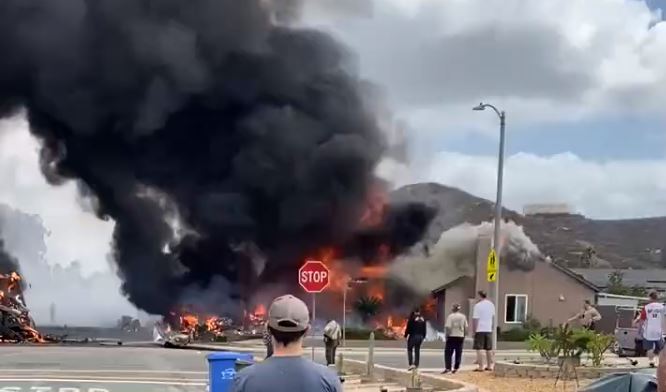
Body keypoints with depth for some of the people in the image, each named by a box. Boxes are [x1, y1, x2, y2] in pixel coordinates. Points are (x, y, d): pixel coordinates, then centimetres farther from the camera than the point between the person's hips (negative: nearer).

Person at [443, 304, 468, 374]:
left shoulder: (450, 316, -8)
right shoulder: (463, 317, 5)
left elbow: (447, 327, -14)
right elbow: (466, 327, 5)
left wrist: (447, 334, -4)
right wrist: (463, 334, 15)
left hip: (452, 336, -4)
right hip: (460, 336, 4)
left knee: (448, 353, 0)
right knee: (458, 353, 8)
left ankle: (448, 367, -8)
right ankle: (456, 368, 6)